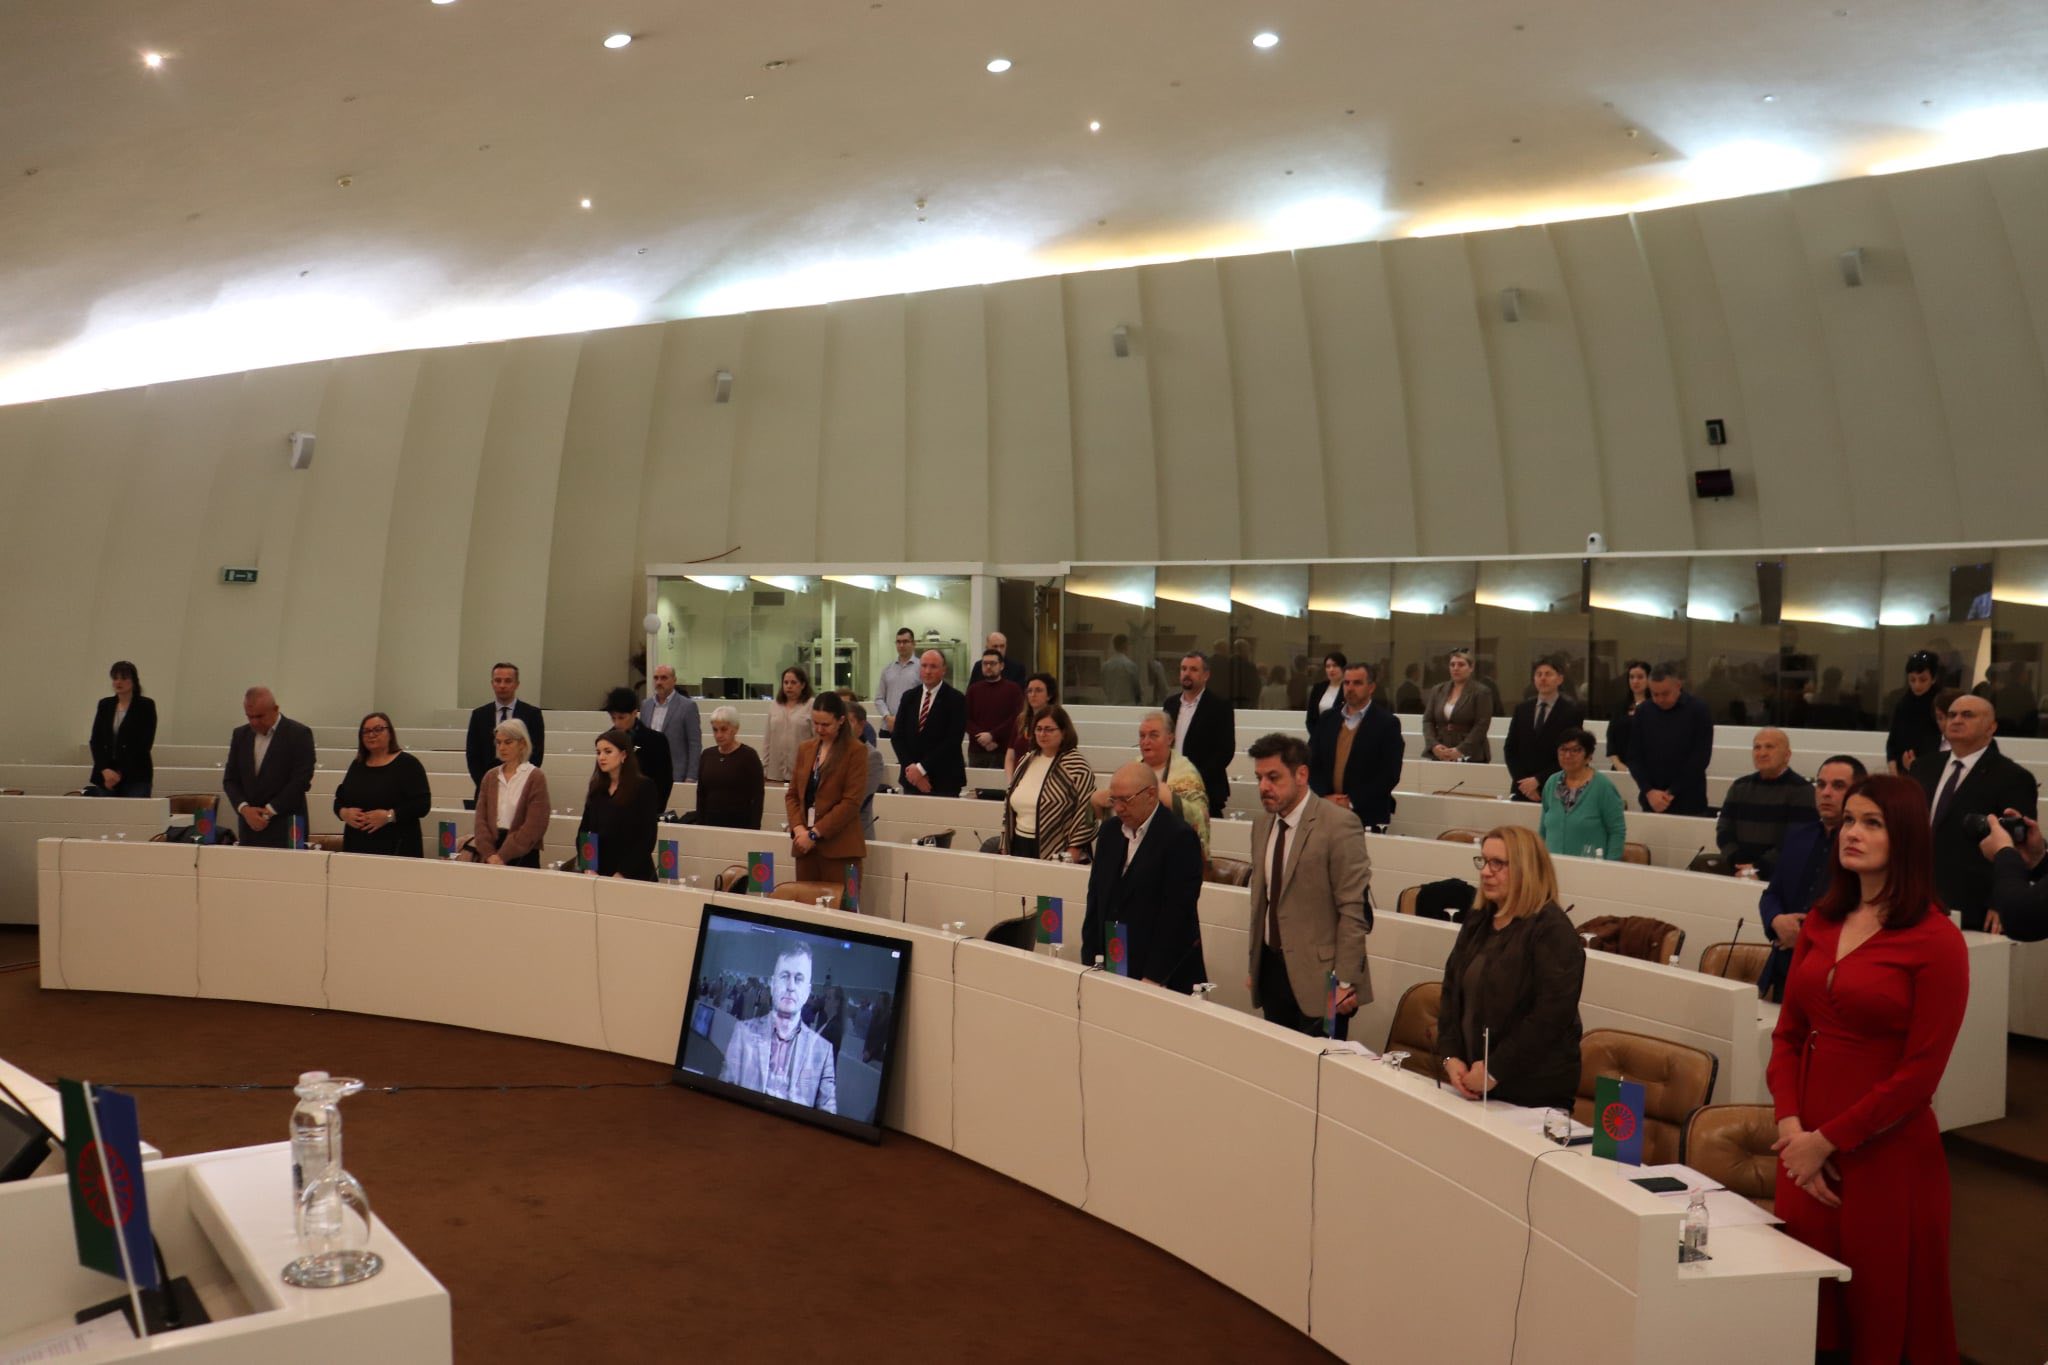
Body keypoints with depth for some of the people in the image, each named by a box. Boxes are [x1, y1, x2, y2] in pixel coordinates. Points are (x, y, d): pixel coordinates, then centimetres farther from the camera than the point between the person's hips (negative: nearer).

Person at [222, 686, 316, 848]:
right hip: (249, 826, 5)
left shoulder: (299, 734, -6)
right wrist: (244, 808, -6)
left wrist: (269, 811, -13)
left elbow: (301, 780, -12)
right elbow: (230, 779, 11)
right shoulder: (240, 734, 11)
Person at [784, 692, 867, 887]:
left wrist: (814, 833, -14)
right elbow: (792, 793, 14)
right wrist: (798, 827, -4)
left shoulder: (856, 751, -4)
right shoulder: (805, 749, 15)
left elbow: (851, 802, -11)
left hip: (839, 848, -5)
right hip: (806, 845, 5)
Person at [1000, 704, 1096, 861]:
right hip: (1020, 847, 6)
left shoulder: (1077, 766, -11)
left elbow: (1085, 812, -15)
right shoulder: (1026, 761, 11)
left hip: (1057, 854, -6)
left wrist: (1073, 853, -17)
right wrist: (1005, 847, 13)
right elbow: (1009, 802, 17)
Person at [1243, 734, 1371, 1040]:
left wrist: (1345, 981, -16)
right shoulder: (1262, 824, 10)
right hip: (1272, 969, 7)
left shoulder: (1339, 825, -13)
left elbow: (1353, 910, -14)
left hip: (1318, 976, -6)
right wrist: (1254, 964, 16)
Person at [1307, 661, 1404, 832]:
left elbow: (1390, 775, -9)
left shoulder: (1387, 723, -2)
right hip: (1326, 812, 4)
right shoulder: (1327, 719, 11)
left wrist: (1352, 803, -13)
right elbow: (1313, 764, 9)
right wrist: (1325, 797, -7)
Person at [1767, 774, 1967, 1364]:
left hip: (1886, 1155, -5)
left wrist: (1827, 1141, -11)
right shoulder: (1821, 923, 9)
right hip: (1806, 1147, 5)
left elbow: (1919, 1074, -12)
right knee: (1808, 1308, 11)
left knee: (1881, 1315, 6)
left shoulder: (1936, 940, -9)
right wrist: (1791, 1127, -5)